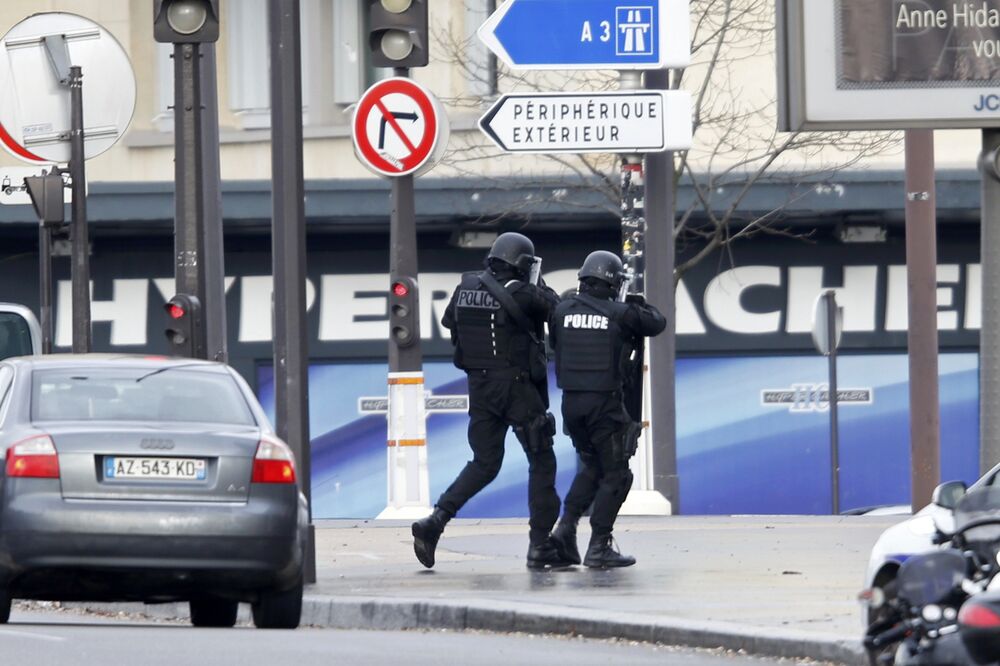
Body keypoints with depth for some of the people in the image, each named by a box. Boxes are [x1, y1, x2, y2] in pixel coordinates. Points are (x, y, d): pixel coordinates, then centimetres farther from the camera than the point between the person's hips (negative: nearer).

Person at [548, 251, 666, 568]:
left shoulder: (563, 311, 2)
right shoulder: (621, 314, -8)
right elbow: (657, 324, 7)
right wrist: (639, 305, 25)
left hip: (571, 400, 5)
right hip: (605, 403, -5)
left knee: (591, 467, 24)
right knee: (615, 475, 5)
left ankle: (566, 526, 10)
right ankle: (599, 547, 1)